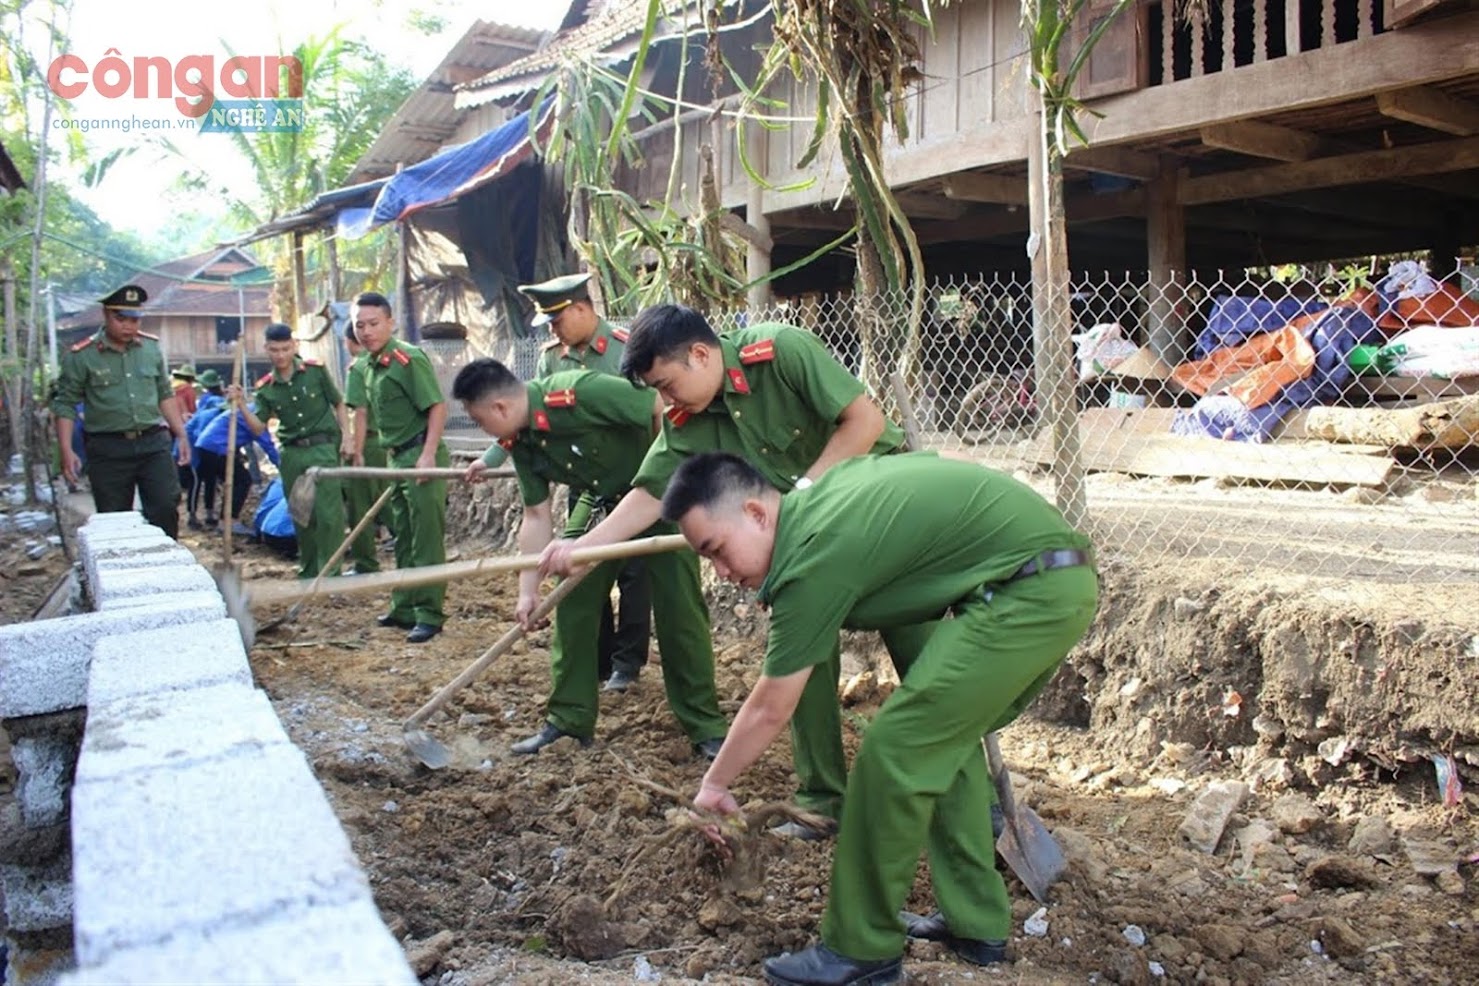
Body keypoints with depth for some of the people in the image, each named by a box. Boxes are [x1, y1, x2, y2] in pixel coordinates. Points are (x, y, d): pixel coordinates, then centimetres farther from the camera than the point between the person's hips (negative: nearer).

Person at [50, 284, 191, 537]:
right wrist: (67, 450, -11)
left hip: (154, 442, 3)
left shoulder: (151, 347, 6)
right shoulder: (80, 356, -5)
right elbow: (65, 404, -3)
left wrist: (181, 434, 11)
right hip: (108, 449, -2)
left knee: (166, 509, -4)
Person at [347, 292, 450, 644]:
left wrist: (428, 456, -25)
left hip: (421, 456, -9)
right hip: (397, 458, 9)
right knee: (403, 539, 16)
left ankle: (430, 615, 1)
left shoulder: (409, 359, -15)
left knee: (427, 540, -5)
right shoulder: (369, 364, 12)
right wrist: (359, 454, 20)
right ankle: (405, 608, 27)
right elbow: (364, 411, 21)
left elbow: (437, 407, -19)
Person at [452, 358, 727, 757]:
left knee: (679, 607, -8)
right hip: (603, 502, 8)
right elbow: (537, 517, 2)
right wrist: (528, 590, 0)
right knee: (573, 603, 3)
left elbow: (665, 406, -29)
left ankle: (705, 725, 5)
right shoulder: (520, 443, -4)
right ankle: (568, 718, 16)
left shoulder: (580, 393, -30)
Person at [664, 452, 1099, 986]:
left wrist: (713, 785, 13)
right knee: (943, 739, 18)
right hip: (1061, 579, 10)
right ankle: (976, 924, 26)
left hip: (1030, 590, -10)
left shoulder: (812, 562, -14)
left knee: (893, 750, -7)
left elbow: (769, 712, -4)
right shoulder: (827, 489, 10)